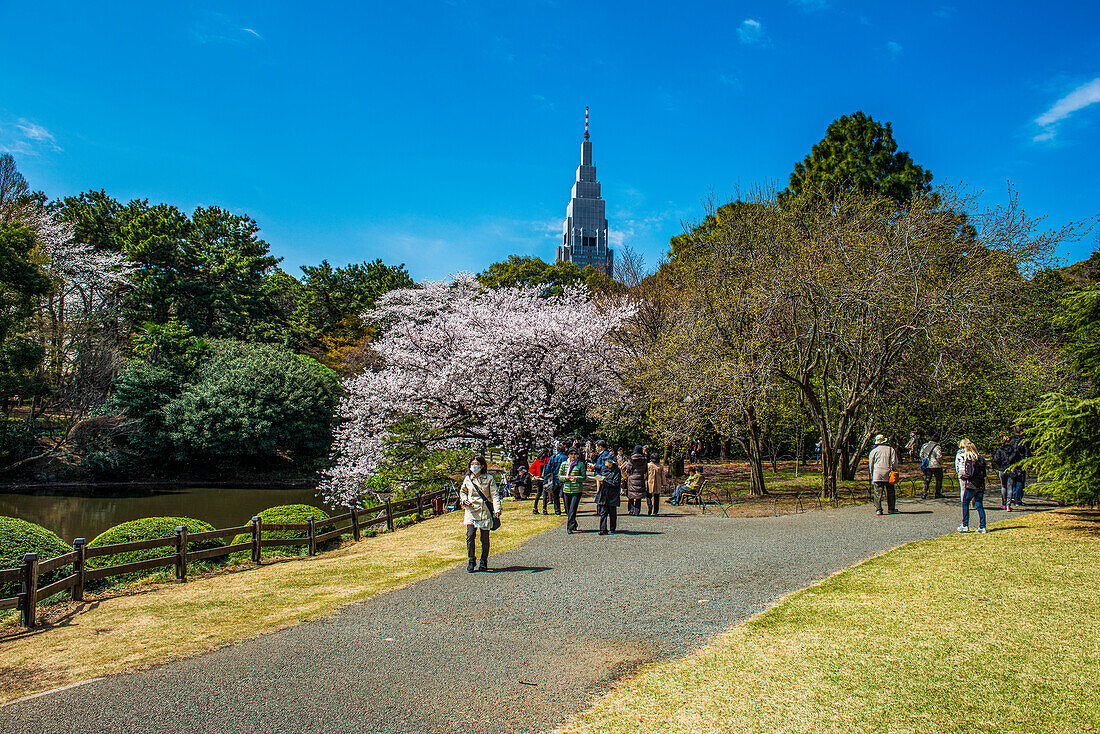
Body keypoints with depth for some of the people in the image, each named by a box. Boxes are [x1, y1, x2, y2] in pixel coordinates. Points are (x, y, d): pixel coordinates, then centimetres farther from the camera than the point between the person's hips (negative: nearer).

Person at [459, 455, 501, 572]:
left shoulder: (489, 478, 1)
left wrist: (497, 509, -15)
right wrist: (464, 499, 1)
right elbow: (462, 491, 24)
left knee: (485, 539, 2)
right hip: (471, 511, 1)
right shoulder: (467, 479, 8)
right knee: (470, 536, -10)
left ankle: (483, 562, 19)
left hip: (485, 512, -1)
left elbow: (495, 495, -3)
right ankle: (471, 560, 8)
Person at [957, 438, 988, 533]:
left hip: (971, 484, -7)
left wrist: (962, 476, 0)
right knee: (979, 505, 8)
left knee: (965, 503, 6)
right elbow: (984, 473, 12)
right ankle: (982, 527, 4)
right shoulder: (980, 457, 9)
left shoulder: (969, 459, -14)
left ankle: (965, 525, 6)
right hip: (981, 485, 7)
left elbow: (970, 474, -18)